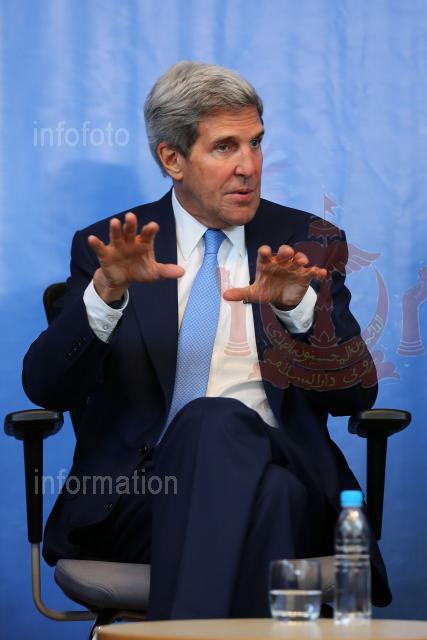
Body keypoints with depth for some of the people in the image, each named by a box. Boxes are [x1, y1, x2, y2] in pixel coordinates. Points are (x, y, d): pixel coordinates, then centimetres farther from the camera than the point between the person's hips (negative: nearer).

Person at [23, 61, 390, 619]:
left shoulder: (307, 244, 15)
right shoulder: (106, 249, 13)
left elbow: (354, 395, 5)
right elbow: (46, 388, 0)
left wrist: (298, 307, -14)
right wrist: (107, 293, -18)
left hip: (281, 473, 1)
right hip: (140, 488, -1)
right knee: (216, 421, -36)